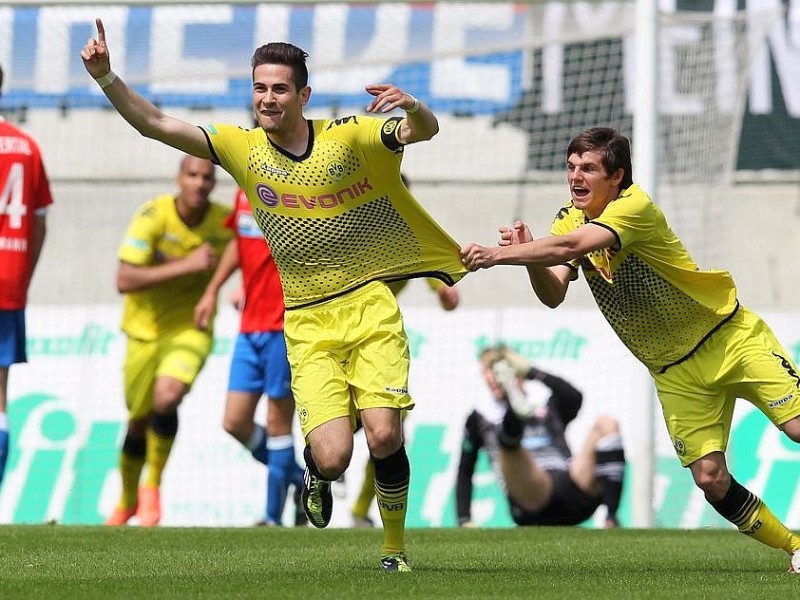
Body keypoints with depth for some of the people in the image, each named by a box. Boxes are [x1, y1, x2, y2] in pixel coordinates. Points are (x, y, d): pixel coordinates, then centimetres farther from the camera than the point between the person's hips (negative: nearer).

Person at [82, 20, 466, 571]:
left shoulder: (349, 137, -4)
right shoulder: (243, 147, 0)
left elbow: (425, 131, -11)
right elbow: (154, 124, -3)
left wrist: (412, 106, -34)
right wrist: (106, 77, -17)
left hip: (369, 306, -1)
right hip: (307, 324, 1)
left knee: (384, 435, -16)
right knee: (332, 458, -15)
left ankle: (395, 547, 10)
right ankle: (316, 475, 25)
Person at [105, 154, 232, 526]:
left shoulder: (225, 222, -10)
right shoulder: (153, 216, -18)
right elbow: (124, 281, -26)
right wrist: (186, 265, -30)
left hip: (191, 328, 0)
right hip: (145, 329, 0)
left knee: (167, 396, -27)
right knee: (139, 421, 10)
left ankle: (153, 486, -6)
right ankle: (127, 502, 37)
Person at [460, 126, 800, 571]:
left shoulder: (636, 207, -22)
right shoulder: (570, 220, -1)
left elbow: (573, 246, -38)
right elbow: (553, 295, -13)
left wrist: (498, 255, -44)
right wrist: (528, 258, -31)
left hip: (731, 336, -5)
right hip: (676, 372, 5)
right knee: (710, 478, -5)